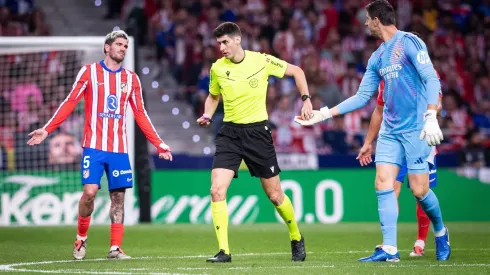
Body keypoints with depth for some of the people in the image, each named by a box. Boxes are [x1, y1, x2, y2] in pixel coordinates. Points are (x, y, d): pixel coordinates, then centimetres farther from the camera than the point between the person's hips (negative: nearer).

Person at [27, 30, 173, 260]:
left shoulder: (131, 79, 11)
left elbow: (140, 115, 16)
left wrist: (158, 143, 13)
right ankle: (81, 239, 7)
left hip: (119, 148, 3)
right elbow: (70, 103, 1)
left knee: (118, 196, 0)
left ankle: (115, 248, 4)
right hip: (94, 146, -3)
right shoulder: (89, 72, 2)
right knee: (90, 191, -13)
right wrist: (47, 129, -7)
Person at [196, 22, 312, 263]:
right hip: (229, 133, 2)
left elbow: (296, 71, 6)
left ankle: (296, 238, 31)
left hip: (257, 132, -2)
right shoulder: (217, 68, 0)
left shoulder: (262, 61, -8)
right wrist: (207, 116, -1)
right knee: (217, 190, -16)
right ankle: (223, 251, -10)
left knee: (274, 194, 5)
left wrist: (306, 99, -5)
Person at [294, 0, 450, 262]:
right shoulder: (377, 57, 14)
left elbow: (432, 80, -14)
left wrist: (431, 118, -24)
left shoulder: (409, 42, -8)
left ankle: (440, 233, 22)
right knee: (383, 184, -5)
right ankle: (389, 250, -5)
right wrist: (324, 114, 15)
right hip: (389, 130, 7)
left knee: (419, 189, -6)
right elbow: (362, 96, 19)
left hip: (415, 129, -7)